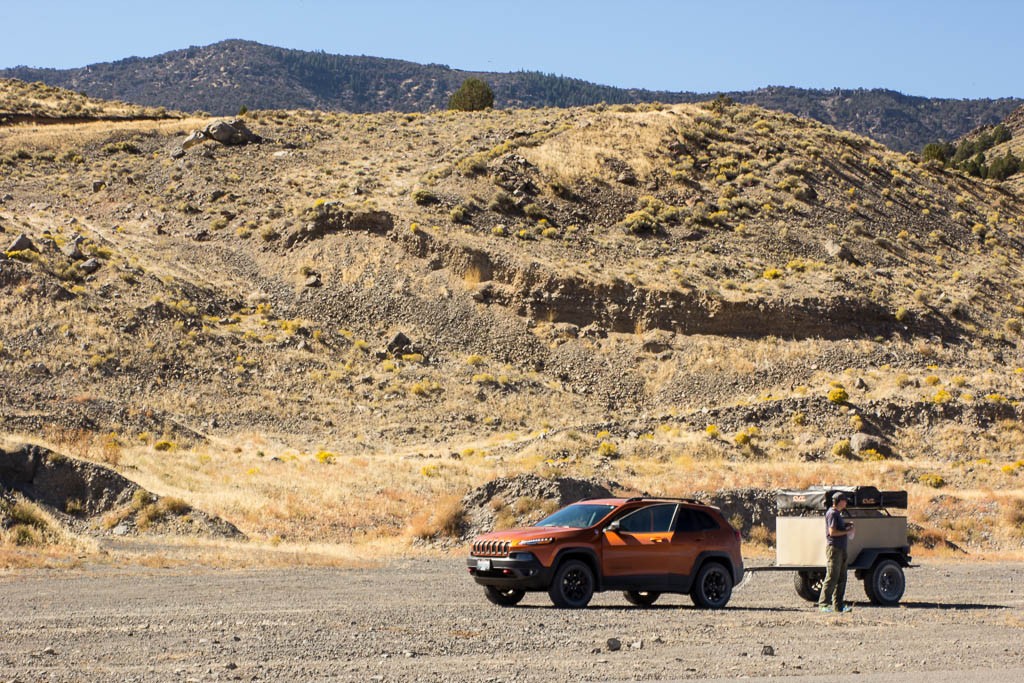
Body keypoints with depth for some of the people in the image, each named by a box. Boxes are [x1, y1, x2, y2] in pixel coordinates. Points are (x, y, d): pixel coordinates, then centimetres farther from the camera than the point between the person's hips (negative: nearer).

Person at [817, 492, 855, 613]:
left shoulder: (837, 513, 18)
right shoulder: (832, 513, -13)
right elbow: (832, 532, -19)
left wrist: (846, 524, 9)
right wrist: (847, 531, -11)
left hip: (841, 548, 10)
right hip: (833, 548, -10)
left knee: (841, 578, 9)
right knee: (832, 577, -9)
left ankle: (838, 605, 12)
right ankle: (823, 604, -6)